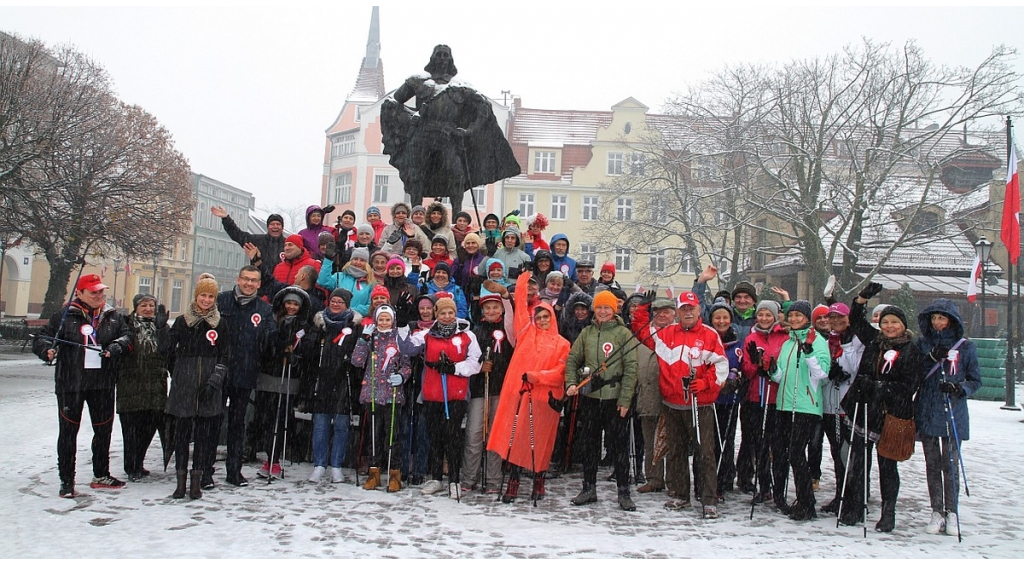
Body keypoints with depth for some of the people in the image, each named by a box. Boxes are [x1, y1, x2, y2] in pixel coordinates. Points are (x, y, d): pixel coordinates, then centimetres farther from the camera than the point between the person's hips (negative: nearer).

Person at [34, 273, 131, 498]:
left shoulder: (113, 317, 7)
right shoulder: (65, 316, -4)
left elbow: (126, 336, 7)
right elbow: (41, 338, -2)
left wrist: (117, 346, -14)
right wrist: (48, 349, -24)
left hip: (103, 384, 4)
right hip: (70, 384, -4)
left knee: (104, 430, 13)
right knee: (68, 431, 2)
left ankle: (101, 476, 29)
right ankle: (67, 481, 14)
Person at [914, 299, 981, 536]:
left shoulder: (966, 348, 1)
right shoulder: (922, 344, 5)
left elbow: (975, 381, 4)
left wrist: (959, 389, -15)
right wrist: (932, 357, -14)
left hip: (953, 416, -2)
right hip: (926, 414, 2)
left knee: (950, 465, 0)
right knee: (932, 465, 8)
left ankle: (951, 512, 12)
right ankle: (937, 512, 16)